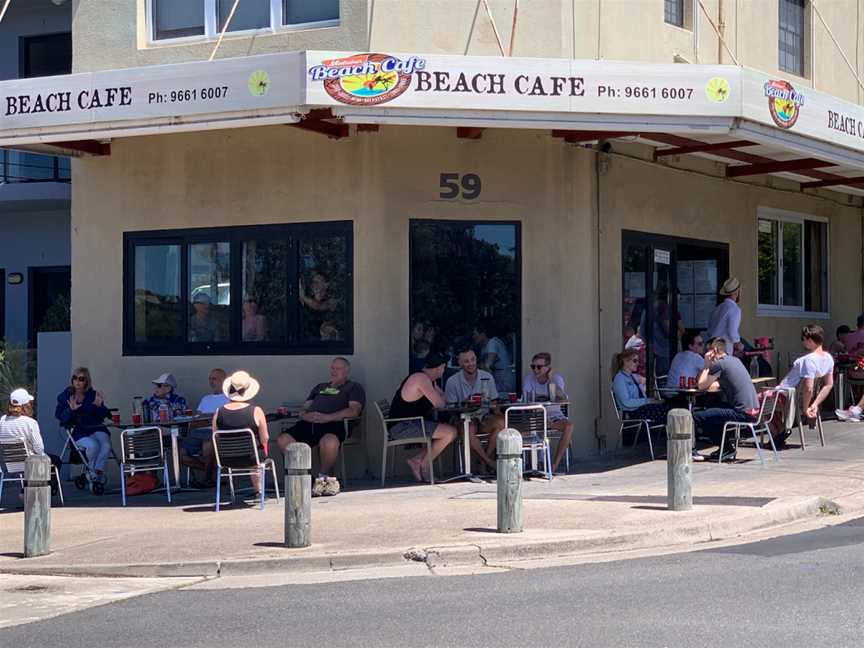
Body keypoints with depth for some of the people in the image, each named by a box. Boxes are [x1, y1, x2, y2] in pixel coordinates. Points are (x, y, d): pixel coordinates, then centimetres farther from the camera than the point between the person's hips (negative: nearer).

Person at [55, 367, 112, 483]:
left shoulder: (93, 395, 12)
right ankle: (92, 472, -8)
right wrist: (71, 410, -20)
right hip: (78, 431, -2)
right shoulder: (65, 396, 8)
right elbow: (59, 416, -3)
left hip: (95, 428, 2)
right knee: (93, 445, -32)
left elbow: (103, 416, 7)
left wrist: (99, 406, -12)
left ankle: (98, 472, -15)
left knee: (106, 445, -29)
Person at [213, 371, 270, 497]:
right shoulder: (256, 411, -19)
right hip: (251, 458, -3)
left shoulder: (219, 412, -11)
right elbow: (264, 439, -10)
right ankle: (258, 490, 45)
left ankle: (257, 490, 50)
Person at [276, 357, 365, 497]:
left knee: (329, 441, -41)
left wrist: (327, 417, -11)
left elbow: (354, 411, 1)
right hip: (308, 423, 5)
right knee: (283, 440, -24)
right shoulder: (320, 387, 38)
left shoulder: (354, 388, 21)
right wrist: (306, 415, 2)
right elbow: (304, 410, 29)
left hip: (333, 423, -5)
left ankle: (323, 477, -15)